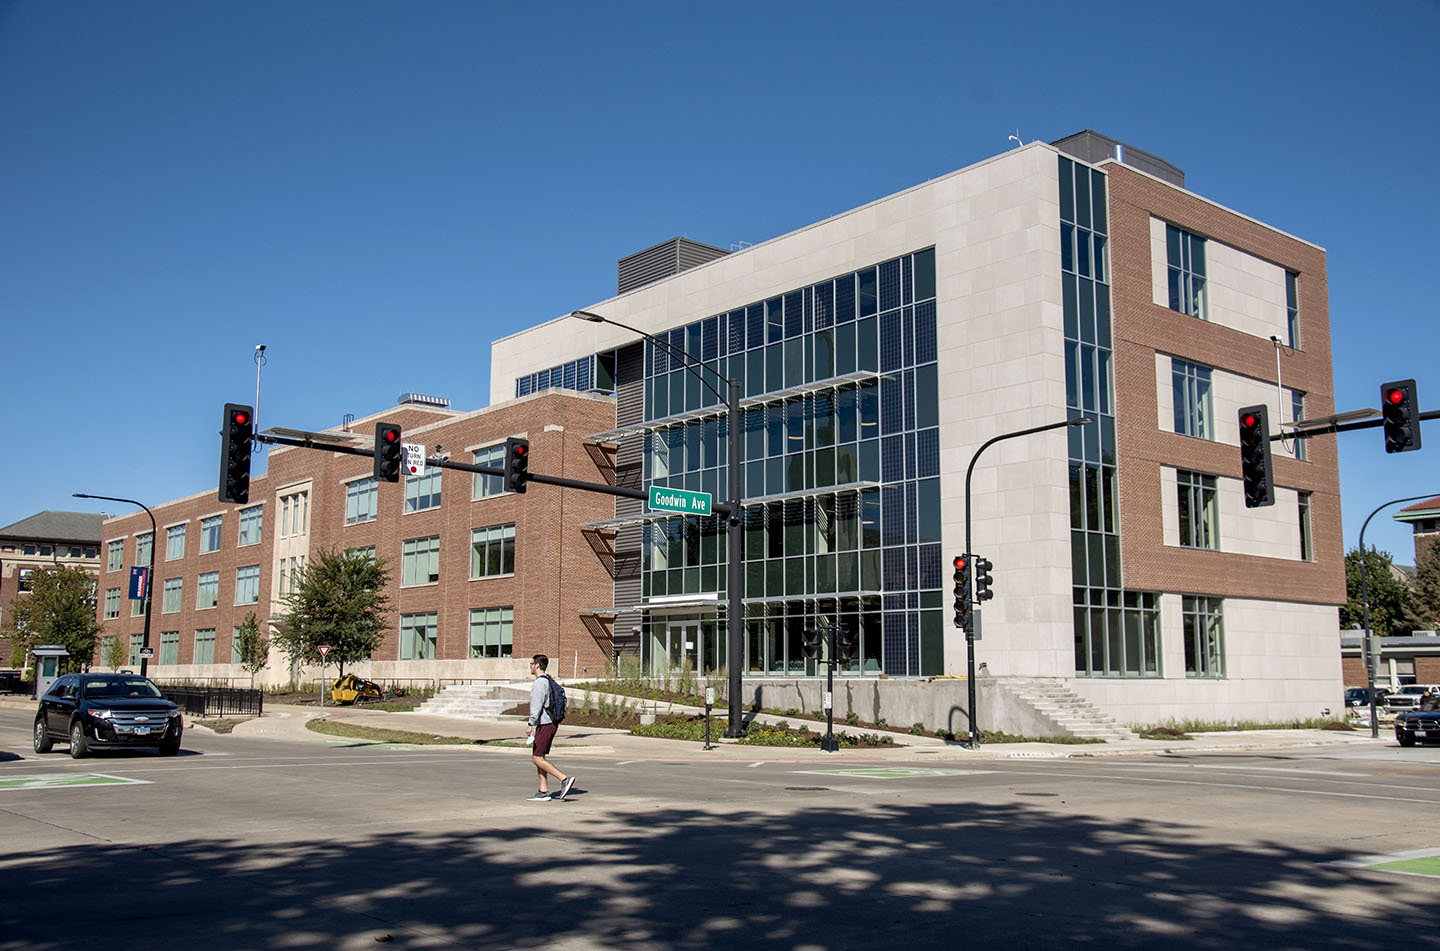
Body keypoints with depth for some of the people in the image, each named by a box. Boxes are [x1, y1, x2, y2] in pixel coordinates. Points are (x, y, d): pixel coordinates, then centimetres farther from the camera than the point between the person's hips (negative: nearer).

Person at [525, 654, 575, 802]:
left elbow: (537, 705, -20)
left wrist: (531, 724, -22)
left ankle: (564, 779, -14)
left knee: (537, 759, -9)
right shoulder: (548, 681, 17)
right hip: (551, 723, 10)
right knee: (538, 757, 10)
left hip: (544, 724, -10)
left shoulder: (540, 682, -13)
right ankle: (543, 792, 8)